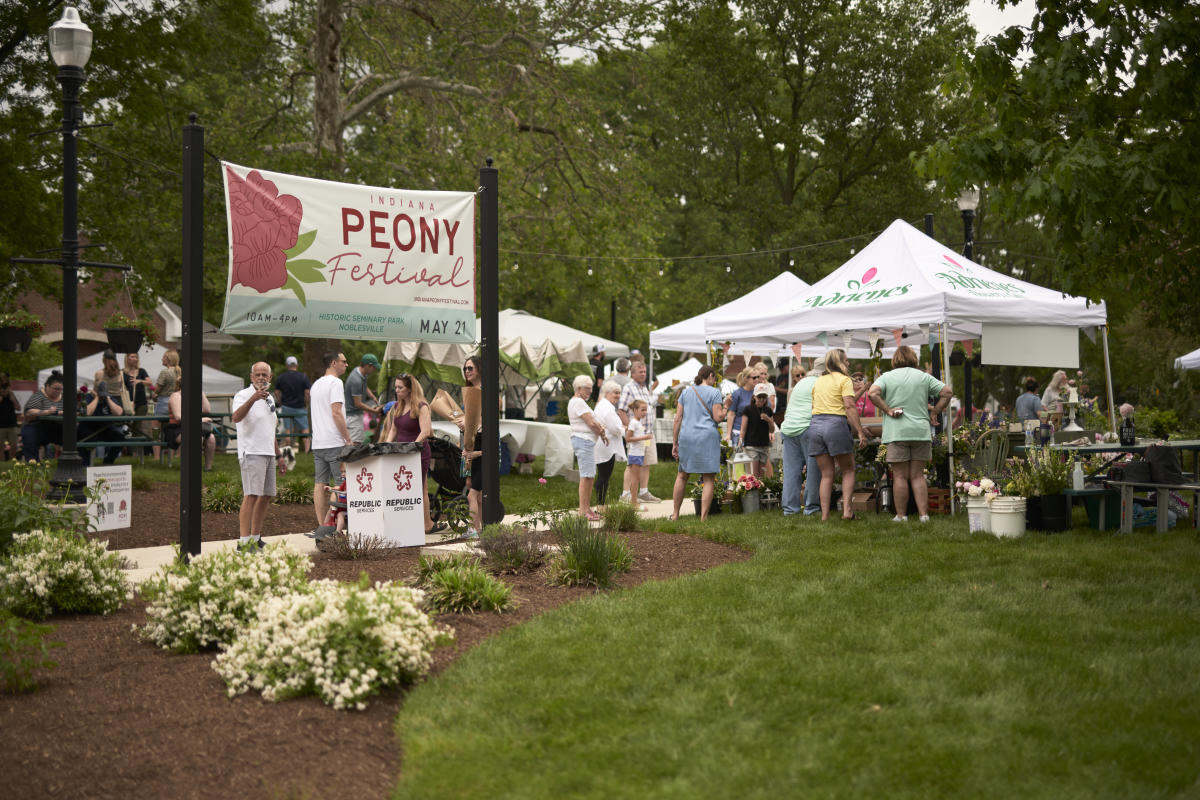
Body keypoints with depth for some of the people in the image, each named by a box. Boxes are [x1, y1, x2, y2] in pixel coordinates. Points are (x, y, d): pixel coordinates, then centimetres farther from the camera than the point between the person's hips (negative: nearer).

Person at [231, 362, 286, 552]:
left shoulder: (269, 398, 19)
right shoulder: (243, 395, -7)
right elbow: (236, 417, -28)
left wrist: (278, 455, 25)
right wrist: (253, 399, -42)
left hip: (268, 454, 9)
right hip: (251, 452, -9)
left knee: (267, 496, 10)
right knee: (251, 495, -16)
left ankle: (255, 538, 19)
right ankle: (244, 541, -19)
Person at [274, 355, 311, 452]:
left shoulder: (280, 378, 2)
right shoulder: (303, 377, -3)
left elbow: (277, 393, 4)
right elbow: (307, 392, -6)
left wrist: (281, 404, 13)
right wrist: (306, 405, 4)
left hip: (286, 407, 1)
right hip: (300, 408, -1)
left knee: (287, 430, 5)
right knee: (304, 429, 6)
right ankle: (307, 449, -2)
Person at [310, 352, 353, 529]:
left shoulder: (316, 384, 19)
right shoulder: (335, 383, -9)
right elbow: (336, 413, -18)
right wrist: (348, 439, -15)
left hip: (317, 443, 8)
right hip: (334, 442, -8)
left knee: (320, 483, 5)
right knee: (341, 484, -4)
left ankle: (322, 525, 5)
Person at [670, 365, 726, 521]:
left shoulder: (686, 391, 12)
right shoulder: (714, 392, 0)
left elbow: (678, 419, 8)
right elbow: (718, 418, -8)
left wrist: (674, 443, 10)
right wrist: (726, 406, 10)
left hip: (686, 436, 4)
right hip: (707, 437, -4)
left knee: (683, 475, 17)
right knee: (709, 479, 1)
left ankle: (675, 514, 18)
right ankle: (703, 517, -4)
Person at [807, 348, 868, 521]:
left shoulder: (818, 381, 18)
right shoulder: (844, 380, -2)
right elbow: (849, 406, -13)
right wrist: (860, 431, -16)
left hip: (815, 424, 5)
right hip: (836, 424, -5)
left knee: (826, 474, 9)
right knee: (848, 471, 8)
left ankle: (824, 515, 2)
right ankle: (847, 509, -5)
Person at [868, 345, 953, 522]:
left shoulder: (887, 377, 4)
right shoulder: (924, 377, 10)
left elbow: (873, 393, -13)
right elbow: (947, 392, 5)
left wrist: (887, 410, -7)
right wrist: (934, 413, 8)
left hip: (897, 432, -2)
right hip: (921, 431, 2)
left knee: (900, 476, 2)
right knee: (918, 476, 7)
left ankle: (901, 515, 4)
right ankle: (923, 514, 2)